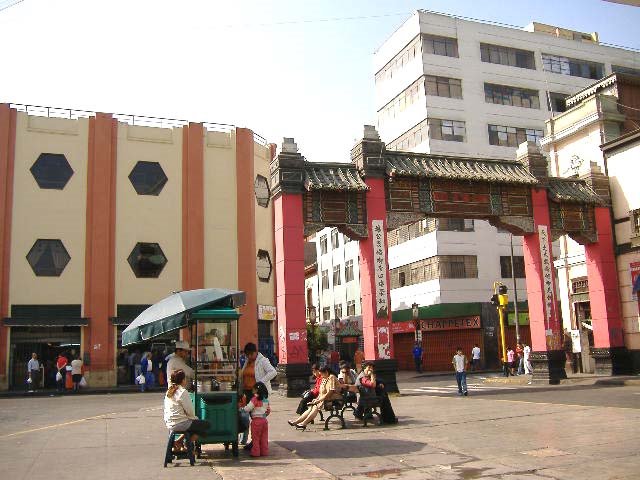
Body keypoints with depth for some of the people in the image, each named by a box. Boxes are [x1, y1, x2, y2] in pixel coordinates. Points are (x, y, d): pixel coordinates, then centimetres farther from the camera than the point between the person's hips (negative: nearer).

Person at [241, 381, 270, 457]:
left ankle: (255, 452, 6)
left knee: (255, 437, 3)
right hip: (264, 420, 6)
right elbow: (269, 410, 16)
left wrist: (242, 408, 1)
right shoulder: (266, 399, 9)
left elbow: (248, 408, -16)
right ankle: (264, 452, 14)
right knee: (264, 438, 11)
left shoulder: (255, 398, -12)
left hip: (256, 420, -6)